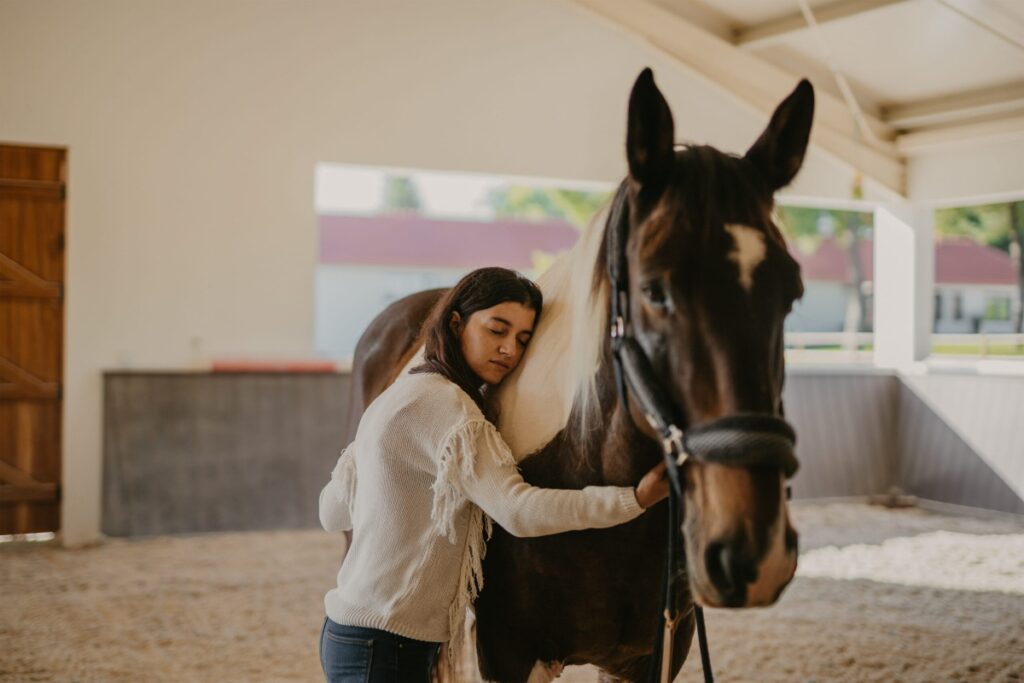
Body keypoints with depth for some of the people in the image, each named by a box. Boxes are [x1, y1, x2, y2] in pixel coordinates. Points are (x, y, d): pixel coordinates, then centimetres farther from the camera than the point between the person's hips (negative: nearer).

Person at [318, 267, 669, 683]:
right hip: (382, 646, -10)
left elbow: (332, 513, 17)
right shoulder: (441, 403, -17)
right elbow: (518, 511, -26)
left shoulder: (400, 395, 13)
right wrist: (635, 499, -29)